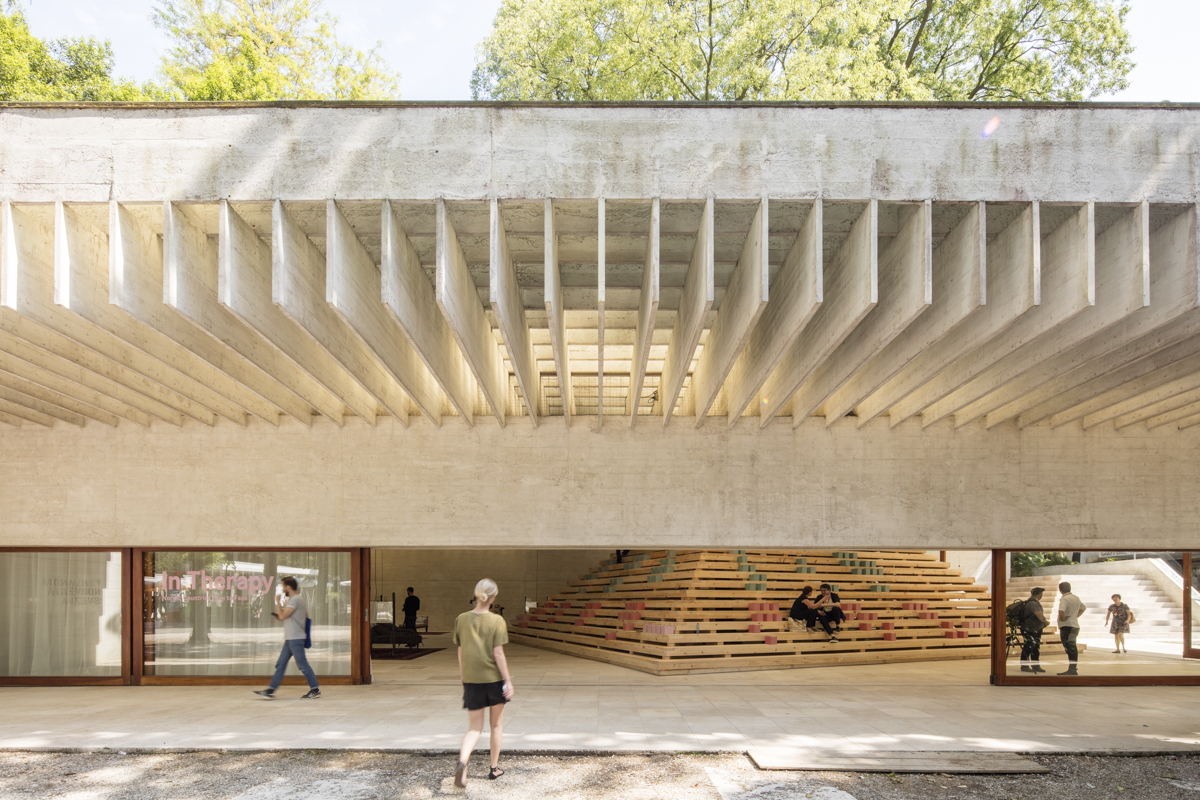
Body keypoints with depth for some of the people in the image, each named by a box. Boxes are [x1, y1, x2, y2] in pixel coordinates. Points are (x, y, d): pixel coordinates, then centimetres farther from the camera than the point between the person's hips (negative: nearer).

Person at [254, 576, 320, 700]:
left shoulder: (295, 599, -15)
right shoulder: (294, 599, 19)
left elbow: (283, 616, -19)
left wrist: (277, 602, -8)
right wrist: (279, 615, 14)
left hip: (295, 639, -10)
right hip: (290, 639, 10)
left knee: (302, 664, -6)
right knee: (281, 664, 9)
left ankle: (315, 690, 1)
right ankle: (270, 691, 12)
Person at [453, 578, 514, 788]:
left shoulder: (462, 619, -1)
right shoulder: (496, 621, -11)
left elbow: (460, 651, 6)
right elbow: (498, 654, -14)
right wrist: (508, 680, -7)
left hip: (471, 679, 2)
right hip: (494, 677, -2)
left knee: (475, 728, 8)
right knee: (496, 724, 18)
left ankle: (462, 761, -20)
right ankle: (494, 768, 27)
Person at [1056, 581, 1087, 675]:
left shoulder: (1064, 599, -16)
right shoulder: (1076, 598, 13)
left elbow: (1061, 611, -32)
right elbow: (1083, 607, 31)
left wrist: (1063, 618, -14)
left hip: (1067, 626, -9)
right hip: (1075, 625, 9)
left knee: (1070, 648, -8)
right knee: (1072, 648, 14)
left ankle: (1072, 670, -8)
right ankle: (1073, 668, 19)